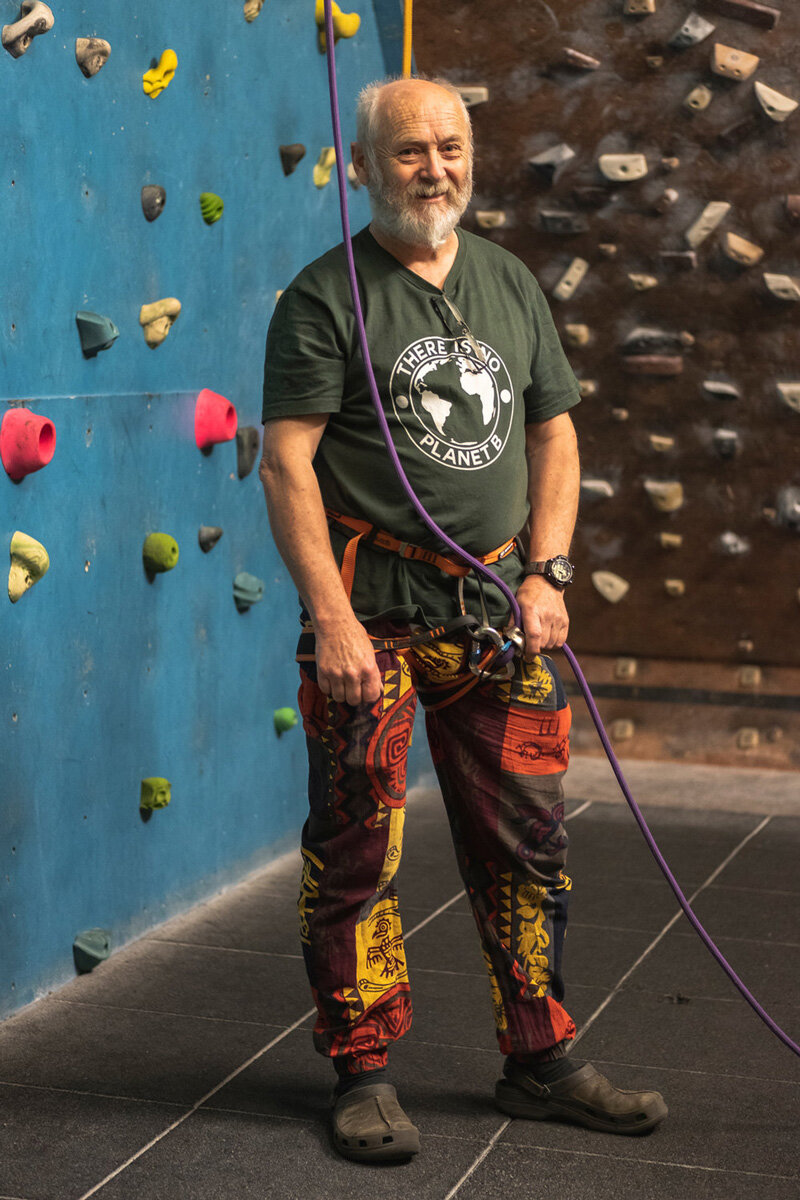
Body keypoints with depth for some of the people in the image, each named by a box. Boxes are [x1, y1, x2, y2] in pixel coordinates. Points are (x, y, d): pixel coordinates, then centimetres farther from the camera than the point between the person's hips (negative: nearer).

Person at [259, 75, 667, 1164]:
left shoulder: (511, 285, 12)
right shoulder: (325, 297, -5)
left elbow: (553, 432, 16)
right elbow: (287, 463, -11)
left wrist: (547, 572, 3)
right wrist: (331, 619, -18)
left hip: (497, 606, 5)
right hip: (373, 608, -5)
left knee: (526, 845, 10)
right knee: (357, 851, 1)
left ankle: (540, 1061, 24)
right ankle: (365, 1075, 16)